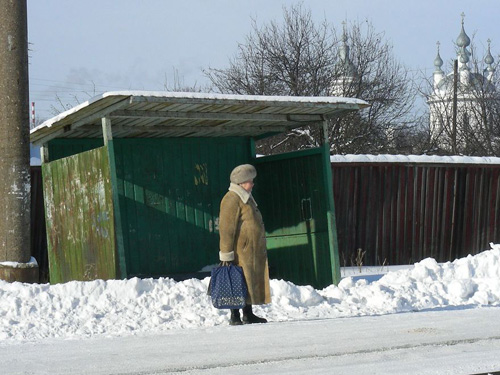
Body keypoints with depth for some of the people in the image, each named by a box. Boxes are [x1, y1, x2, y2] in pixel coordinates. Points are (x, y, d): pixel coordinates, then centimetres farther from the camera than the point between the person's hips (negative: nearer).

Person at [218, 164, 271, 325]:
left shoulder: (245, 198, 19)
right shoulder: (232, 200, -14)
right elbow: (226, 229, -18)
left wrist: (260, 250, 29)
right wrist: (227, 254, -21)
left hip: (252, 250, 10)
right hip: (240, 251, -10)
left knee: (251, 281, 13)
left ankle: (248, 315, 21)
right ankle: (235, 317, -3)